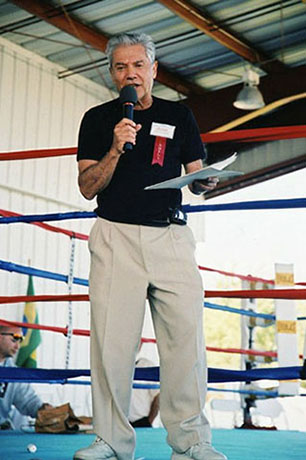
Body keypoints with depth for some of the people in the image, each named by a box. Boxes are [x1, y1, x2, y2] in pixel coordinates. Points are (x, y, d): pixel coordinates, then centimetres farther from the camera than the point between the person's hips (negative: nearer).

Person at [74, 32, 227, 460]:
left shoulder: (179, 115, 15)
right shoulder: (98, 119, 10)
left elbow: (196, 177, 15)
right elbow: (88, 187, 3)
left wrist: (205, 181, -9)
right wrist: (116, 149, -12)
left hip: (171, 236, 1)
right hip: (116, 236, -1)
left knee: (186, 336, -5)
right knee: (112, 340, -5)